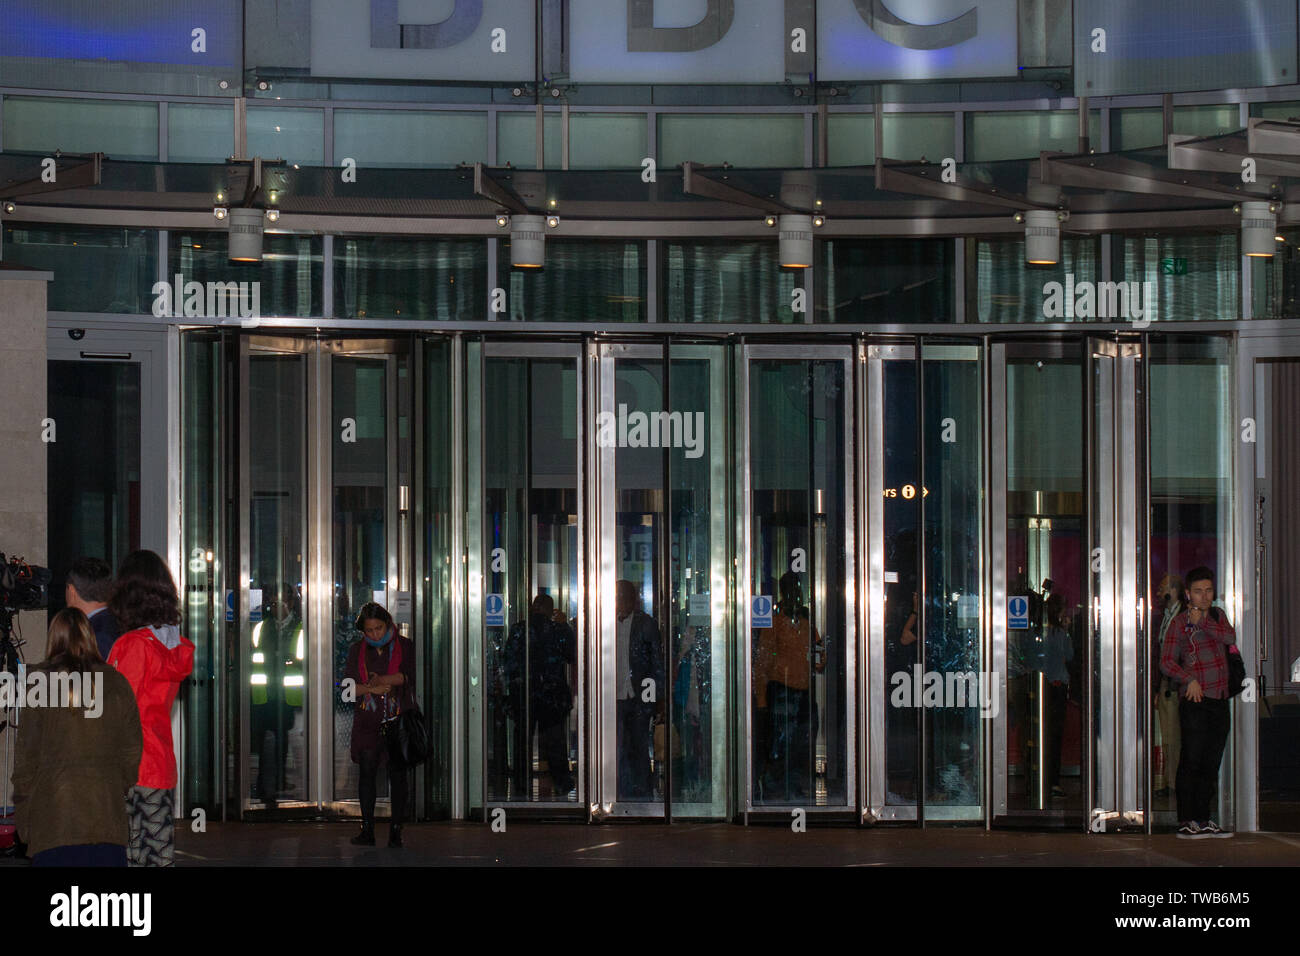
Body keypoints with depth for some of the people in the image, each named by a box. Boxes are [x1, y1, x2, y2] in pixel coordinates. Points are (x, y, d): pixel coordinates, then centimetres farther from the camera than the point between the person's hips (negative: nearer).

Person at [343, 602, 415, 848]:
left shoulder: (405, 646, 4)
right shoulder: (357, 650, 11)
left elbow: (411, 675, -9)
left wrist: (385, 680, -22)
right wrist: (372, 688, -10)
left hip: (398, 719, -2)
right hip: (368, 721, 2)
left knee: (398, 774, -1)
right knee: (367, 773, -3)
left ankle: (396, 830, 2)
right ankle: (367, 829, -1)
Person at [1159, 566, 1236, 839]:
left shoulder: (1217, 616, 16)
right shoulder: (1180, 622, -1)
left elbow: (1231, 637, -4)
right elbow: (1166, 662, -7)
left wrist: (1202, 622, -12)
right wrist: (1189, 679, -19)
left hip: (1219, 701, 6)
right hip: (1195, 701, -6)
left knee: (1210, 765, 8)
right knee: (1191, 762, -7)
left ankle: (1203, 819, 14)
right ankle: (1186, 822, -4)